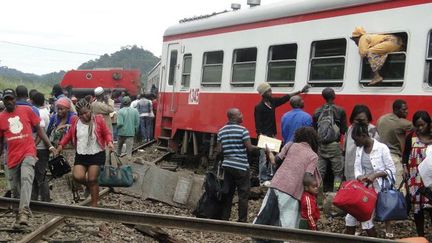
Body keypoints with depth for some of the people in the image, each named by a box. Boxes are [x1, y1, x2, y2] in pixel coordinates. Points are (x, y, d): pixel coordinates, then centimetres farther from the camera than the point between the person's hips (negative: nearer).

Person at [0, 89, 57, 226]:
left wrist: (50, 146, 4)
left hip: (28, 152, -3)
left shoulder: (26, 110, 4)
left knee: (26, 178, -27)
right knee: (15, 189, 10)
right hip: (12, 157, 3)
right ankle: (19, 215, 31)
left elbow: (38, 129, 9)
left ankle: (24, 212, -37)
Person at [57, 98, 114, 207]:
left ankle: (94, 204, 13)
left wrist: (109, 142, -16)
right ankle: (89, 185, 21)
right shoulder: (75, 121, 2)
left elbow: (106, 133, 3)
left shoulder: (98, 120, -4)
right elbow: (69, 134, 13)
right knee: (77, 176, -16)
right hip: (81, 155, 3)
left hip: (96, 154, -3)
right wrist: (61, 144, 1)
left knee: (92, 179, -4)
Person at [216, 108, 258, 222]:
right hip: (241, 166, -6)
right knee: (243, 194, 1)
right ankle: (242, 220, 2)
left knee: (227, 193, 11)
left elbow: (219, 150, 6)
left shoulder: (221, 131, 7)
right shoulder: (242, 130, -10)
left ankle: (224, 218, 13)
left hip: (227, 165, 6)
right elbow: (249, 147, -12)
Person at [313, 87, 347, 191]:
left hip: (320, 146, 3)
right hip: (334, 145, -3)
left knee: (319, 173, 8)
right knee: (338, 173, 5)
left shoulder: (317, 112, 4)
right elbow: (344, 130, -5)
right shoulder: (340, 111, -5)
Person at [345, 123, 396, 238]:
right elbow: (357, 168, 8)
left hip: (379, 188, -6)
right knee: (351, 217, 2)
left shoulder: (382, 148, -12)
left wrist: (375, 175, -23)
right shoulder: (359, 149, 6)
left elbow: (392, 170, -10)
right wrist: (359, 177, -15)